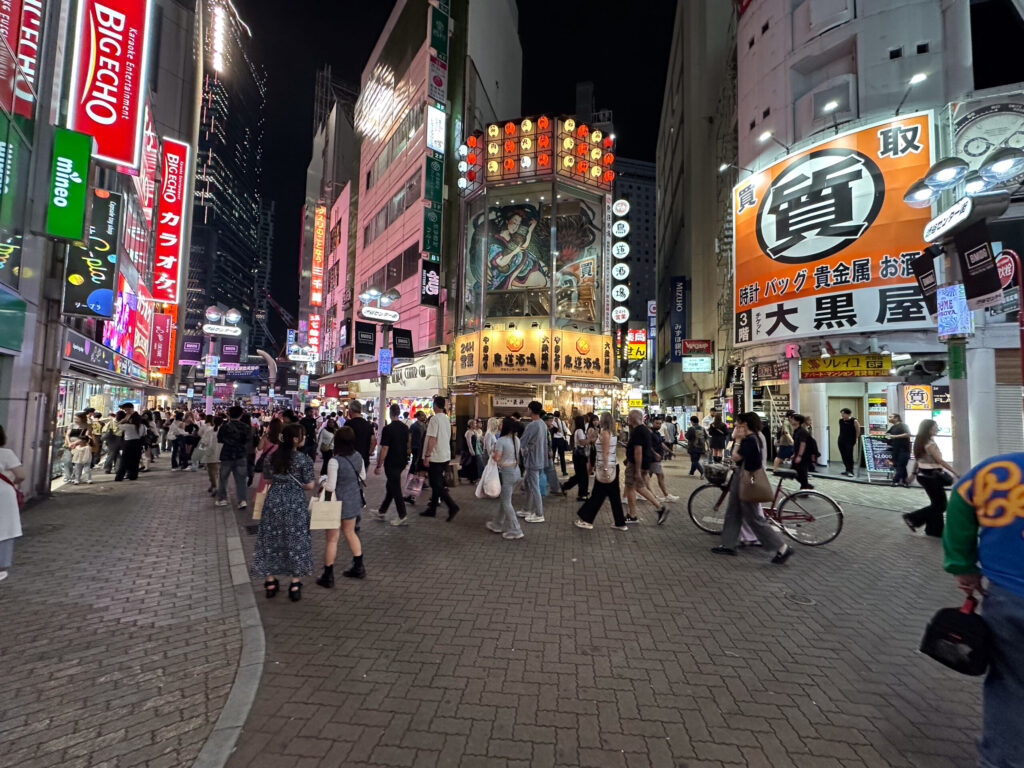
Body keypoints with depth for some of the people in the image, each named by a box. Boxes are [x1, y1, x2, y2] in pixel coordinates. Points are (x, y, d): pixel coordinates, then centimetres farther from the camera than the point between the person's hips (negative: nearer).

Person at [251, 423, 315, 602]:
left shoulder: (272, 456, -1)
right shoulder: (304, 459, -13)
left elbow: (266, 478, 8)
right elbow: (309, 485, -10)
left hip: (273, 502, 4)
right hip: (295, 505, -4)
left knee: (271, 540, 15)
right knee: (296, 541, 8)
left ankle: (270, 582, 27)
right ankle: (295, 585, 15)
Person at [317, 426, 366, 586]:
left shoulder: (335, 461, -23)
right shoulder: (358, 457, -5)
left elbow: (330, 487, -22)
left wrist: (324, 485, -4)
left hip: (338, 501, -6)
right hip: (354, 500, 6)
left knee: (332, 539, 8)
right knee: (350, 532, 23)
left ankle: (328, 576, 19)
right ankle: (358, 567, 31)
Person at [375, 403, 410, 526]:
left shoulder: (387, 429, -17)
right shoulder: (405, 428, 4)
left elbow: (384, 449, -18)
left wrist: (378, 466, -11)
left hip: (391, 463, -7)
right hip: (402, 461, 7)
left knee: (395, 489, 0)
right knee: (390, 486, 19)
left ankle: (402, 516, 2)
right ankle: (382, 512, 31)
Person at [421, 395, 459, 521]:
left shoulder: (435, 418, -15)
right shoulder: (447, 419, 10)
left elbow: (432, 439, -20)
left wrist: (427, 455, -16)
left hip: (435, 457, -8)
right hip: (446, 456, 8)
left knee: (437, 485, -3)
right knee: (437, 483, 14)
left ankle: (452, 506, -11)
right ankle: (432, 509, 22)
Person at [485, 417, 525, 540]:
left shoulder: (501, 440, -16)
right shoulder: (516, 439, 5)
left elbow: (496, 458, -19)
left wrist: (492, 452, 4)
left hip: (506, 472, -8)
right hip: (516, 470, 8)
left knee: (506, 502, 2)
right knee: (503, 499, 20)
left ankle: (515, 531, 4)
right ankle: (497, 524, 32)